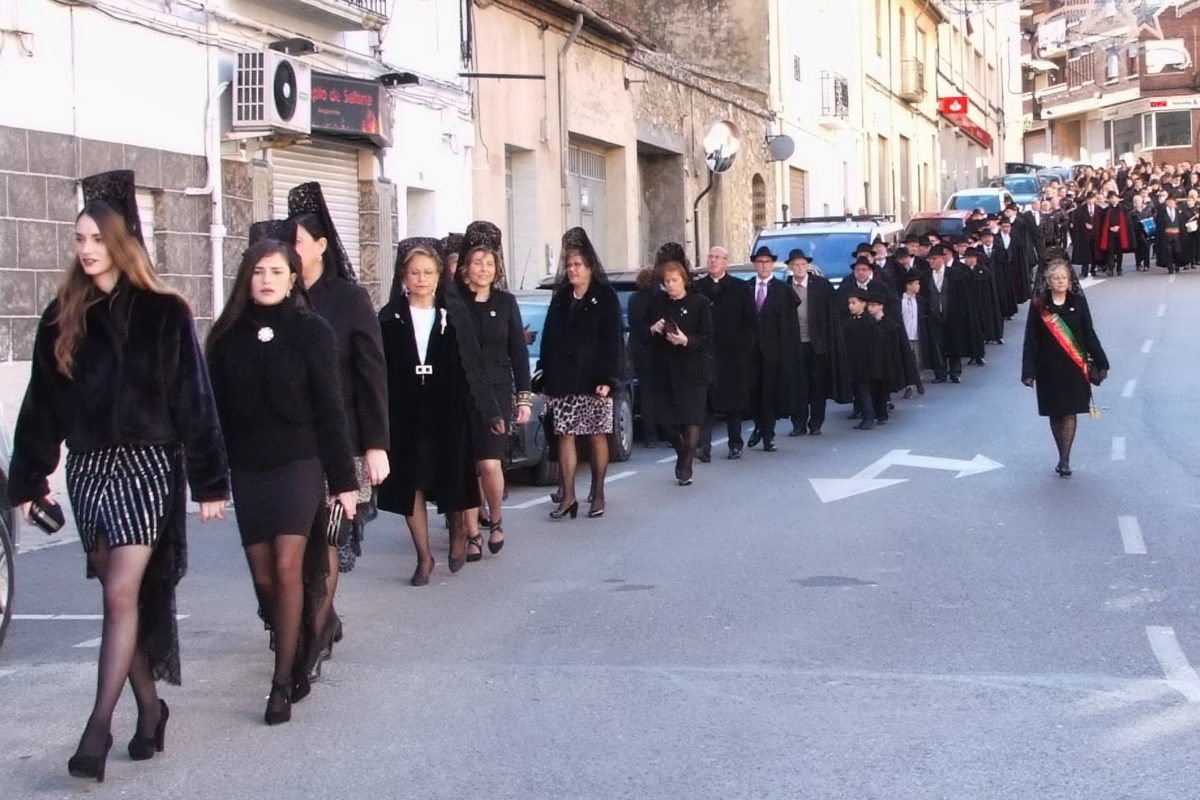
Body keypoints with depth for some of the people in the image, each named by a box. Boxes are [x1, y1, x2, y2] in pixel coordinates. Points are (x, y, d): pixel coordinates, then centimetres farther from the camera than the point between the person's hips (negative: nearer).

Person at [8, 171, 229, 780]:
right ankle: (149, 706, 21)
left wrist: (210, 481, -5)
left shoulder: (164, 313, -4)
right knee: (120, 595, 9)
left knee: (122, 595, -10)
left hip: (148, 465, -4)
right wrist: (28, 479, 6)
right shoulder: (62, 317, 6)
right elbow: (41, 404, 8)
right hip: (88, 468, 4)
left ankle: (99, 725, -8)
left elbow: (194, 400, -4)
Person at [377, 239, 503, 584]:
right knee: (411, 486, 2)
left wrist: (489, 411, 1)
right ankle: (423, 557, 13)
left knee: (452, 479, 4)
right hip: (405, 414, 1)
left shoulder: (455, 313, 2)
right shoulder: (389, 318, 2)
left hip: (448, 412, -1)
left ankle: (458, 533, 33)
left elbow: (473, 364, 2)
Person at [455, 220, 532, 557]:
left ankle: (496, 520, 15)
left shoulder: (506, 303, 7)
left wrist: (524, 397, 5)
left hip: (497, 393, 0)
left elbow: (519, 353, 9)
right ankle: (473, 534, 11)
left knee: (490, 464, -10)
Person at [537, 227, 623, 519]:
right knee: (565, 437, 0)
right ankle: (568, 497, 2)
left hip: (593, 381, -4)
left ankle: (598, 495, 13)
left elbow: (612, 342, -7)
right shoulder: (560, 298, 13)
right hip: (563, 381, 4)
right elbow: (549, 339, 12)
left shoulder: (605, 298, -1)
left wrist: (607, 380, -15)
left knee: (597, 437, 4)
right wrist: (547, 379, 5)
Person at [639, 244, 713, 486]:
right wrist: (652, 330, -14)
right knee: (670, 420, 7)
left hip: (692, 373, -3)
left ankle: (686, 466, 4)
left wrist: (686, 341, -25)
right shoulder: (657, 303, 6)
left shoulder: (699, 303, -4)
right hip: (663, 372, 4)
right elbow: (640, 334, 7)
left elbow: (707, 338, -8)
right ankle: (682, 455, 31)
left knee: (691, 419, -4)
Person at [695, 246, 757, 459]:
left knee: (733, 401, 7)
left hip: (732, 355, 0)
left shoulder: (741, 288, 5)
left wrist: (742, 345, -2)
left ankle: (735, 445, 16)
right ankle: (704, 446, -7)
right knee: (705, 401, -6)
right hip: (704, 354, 0)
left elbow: (752, 322, 6)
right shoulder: (697, 288, 5)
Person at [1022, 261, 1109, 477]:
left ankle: (1064, 460, -5)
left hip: (1074, 367, 0)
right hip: (1049, 368, 1)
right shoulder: (1038, 307, -3)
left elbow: (1089, 334, 3)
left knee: (1069, 413, -5)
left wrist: (1100, 362, 3)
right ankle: (1063, 457, 20)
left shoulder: (1078, 302, -1)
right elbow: (1031, 341, -2)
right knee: (1055, 414, 7)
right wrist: (1029, 371, -7)